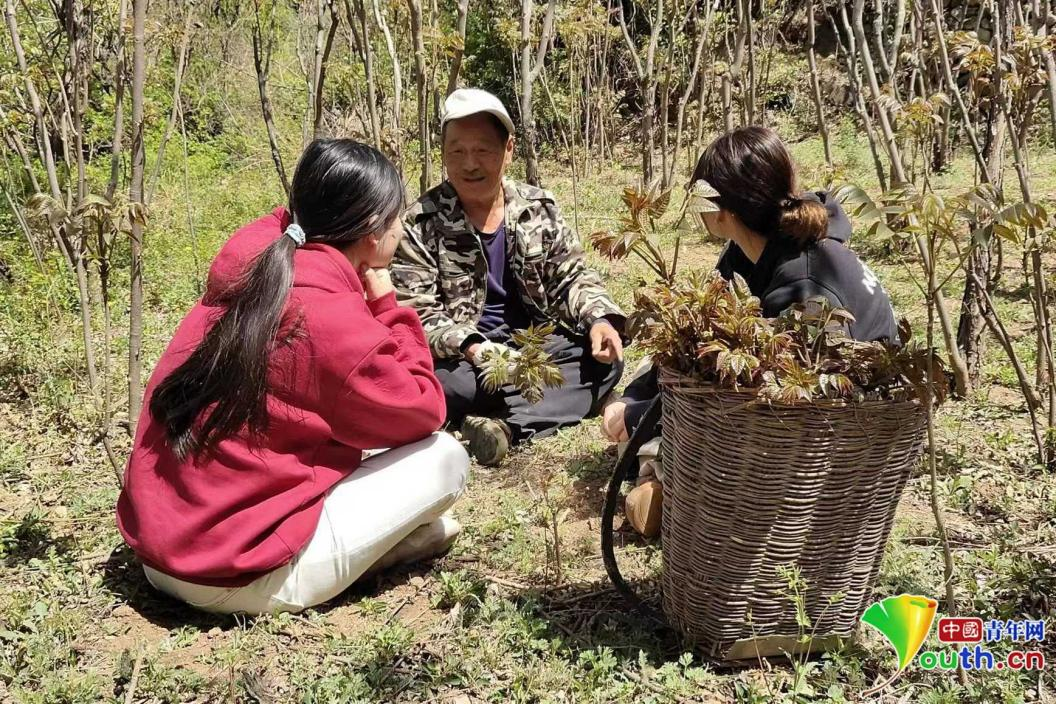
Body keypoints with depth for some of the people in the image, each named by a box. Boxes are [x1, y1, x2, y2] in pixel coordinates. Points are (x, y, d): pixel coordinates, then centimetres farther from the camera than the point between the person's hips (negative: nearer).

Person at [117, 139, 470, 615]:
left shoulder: (255, 264, 1)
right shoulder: (330, 320, -21)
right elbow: (421, 414, -7)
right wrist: (386, 307, -1)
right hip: (237, 577, -8)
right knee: (445, 457, -4)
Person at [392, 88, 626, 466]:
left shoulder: (539, 207, 3)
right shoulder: (421, 223, -9)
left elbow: (572, 275, 7)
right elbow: (416, 313, -14)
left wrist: (600, 319, -15)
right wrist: (471, 348, -32)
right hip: (463, 357, -4)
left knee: (604, 358, -18)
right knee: (440, 383, -35)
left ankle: (505, 425, -31)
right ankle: (553, 402, -22)